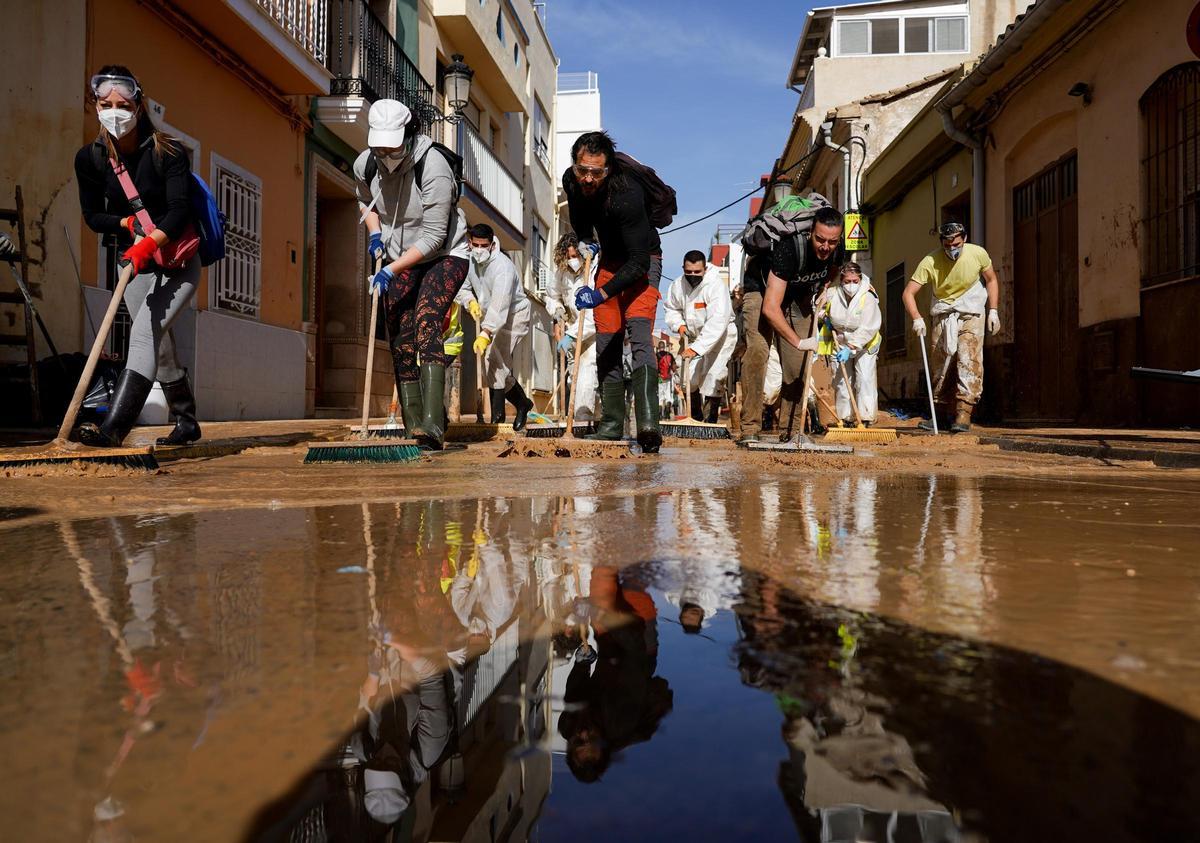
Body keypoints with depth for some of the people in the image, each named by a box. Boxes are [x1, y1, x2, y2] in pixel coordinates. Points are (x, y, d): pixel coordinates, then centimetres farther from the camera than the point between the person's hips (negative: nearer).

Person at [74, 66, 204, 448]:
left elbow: (178, 212, -24)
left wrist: (150, 243, -39)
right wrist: (129, 222, -16)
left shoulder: (168, 152, -14)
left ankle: (114, 427, -32)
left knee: (144, 333, -23)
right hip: (135, 263, 5)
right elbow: (92, 215, 3)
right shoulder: (90, 159, -2)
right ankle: (187, 423, 28)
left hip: (177, 263, -5)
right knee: (159, 347, 11)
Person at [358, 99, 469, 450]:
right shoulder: (364, 165, -7)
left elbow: (433, 237, -24)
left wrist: (391, 270, -27)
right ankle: (413, 425, 10)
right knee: (401, 345, 1)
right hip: (398, 261, 6)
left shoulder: (433, 167, -25)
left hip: (444, 256, -6)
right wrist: (375, 233, -1)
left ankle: (432, 423, -34)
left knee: (426, 327, -27)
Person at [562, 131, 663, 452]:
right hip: (609, 259, 7)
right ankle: (612, 423, 12)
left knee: (639, 335, -25)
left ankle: (648, 424, -35)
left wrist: (603, 294, -41)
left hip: (641, 261, -7)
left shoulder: (626, 194, -34)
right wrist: (585, 241, -1)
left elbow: (639, 261, -35)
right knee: (606, 341, 4)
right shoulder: (571, 180, -13)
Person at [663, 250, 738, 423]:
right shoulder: (678, 285, -12)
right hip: (694, 335, 5)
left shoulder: (716, 286, -30)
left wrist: (697, 348, -48)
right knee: (689, 374, 1)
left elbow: (717, 322, -40)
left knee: (713, 374, -16)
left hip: (721, 334, -5)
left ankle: (710, 419, -6)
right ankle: (694, 418, 19)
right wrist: (679, 324, -11)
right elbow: (670, 308, 9)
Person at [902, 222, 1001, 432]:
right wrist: (917, 318, -35)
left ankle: (964, 413, -16)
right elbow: (908, 292, -20)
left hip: (971, 314, -1)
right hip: (943, 314, 1)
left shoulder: (978, 254, -12)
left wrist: (993, 310, -2)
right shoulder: (930, 262, -17)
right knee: (940, 364, 3)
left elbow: (991, 279, 5)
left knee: (969, 361, -14)